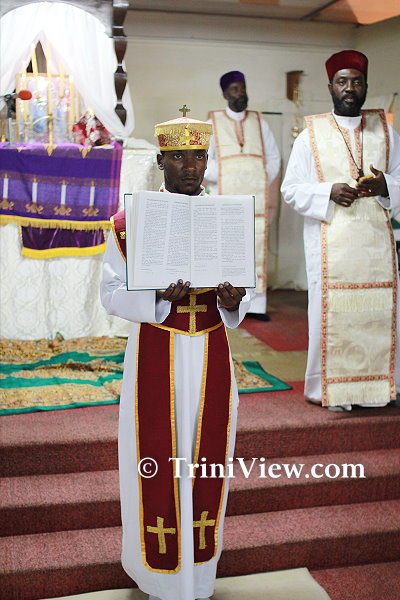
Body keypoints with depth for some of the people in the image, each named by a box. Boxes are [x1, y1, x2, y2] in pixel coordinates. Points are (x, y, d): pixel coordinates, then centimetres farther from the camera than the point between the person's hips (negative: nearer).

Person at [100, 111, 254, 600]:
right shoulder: (132, 221, -2)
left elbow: (240, 301, 9)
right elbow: (112, 294, -5)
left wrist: (233, 301, -15)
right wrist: (160, 297, -22)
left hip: (211, 358, 3)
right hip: (156, 359, -2)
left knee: (206, 458, 9)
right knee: (157, 461, 4)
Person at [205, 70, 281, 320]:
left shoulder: (259, 123, 15)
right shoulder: (213, 123, 7)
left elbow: (274, 158, 16)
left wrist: (263, 183, 4)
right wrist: (222, 177, -10)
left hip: (256, 197, 2)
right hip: (225, 199, -2)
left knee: (257, 250, -2)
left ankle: (256, 305, 0)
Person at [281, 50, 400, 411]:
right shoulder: (311, 135, 6)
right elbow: (291, 190, 2)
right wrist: (329, 192, -14)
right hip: (331, 241, -2)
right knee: (331, 311, -4)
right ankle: (330, 389, 9)